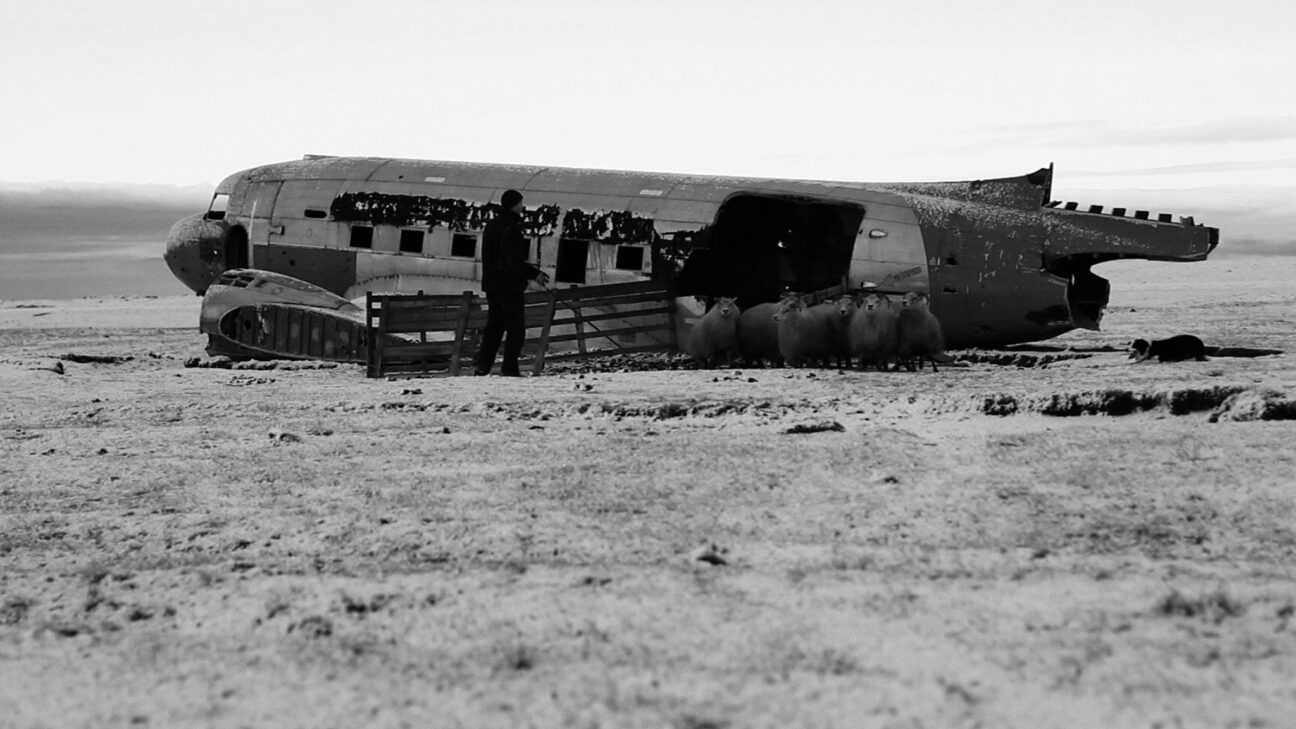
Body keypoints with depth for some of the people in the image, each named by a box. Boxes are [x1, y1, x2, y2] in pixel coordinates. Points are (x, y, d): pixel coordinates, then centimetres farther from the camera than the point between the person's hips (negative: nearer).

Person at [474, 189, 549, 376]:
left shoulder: (491, 226, 13)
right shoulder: (511, 228, -16)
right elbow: (515, 261, -21)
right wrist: (534, 274, -16)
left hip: (491, 284, 9)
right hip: (510, 285, -9)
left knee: (494, 325, 13)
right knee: (516, 327, -2)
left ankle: (483, 366, 9)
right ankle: (509, 368, -5)